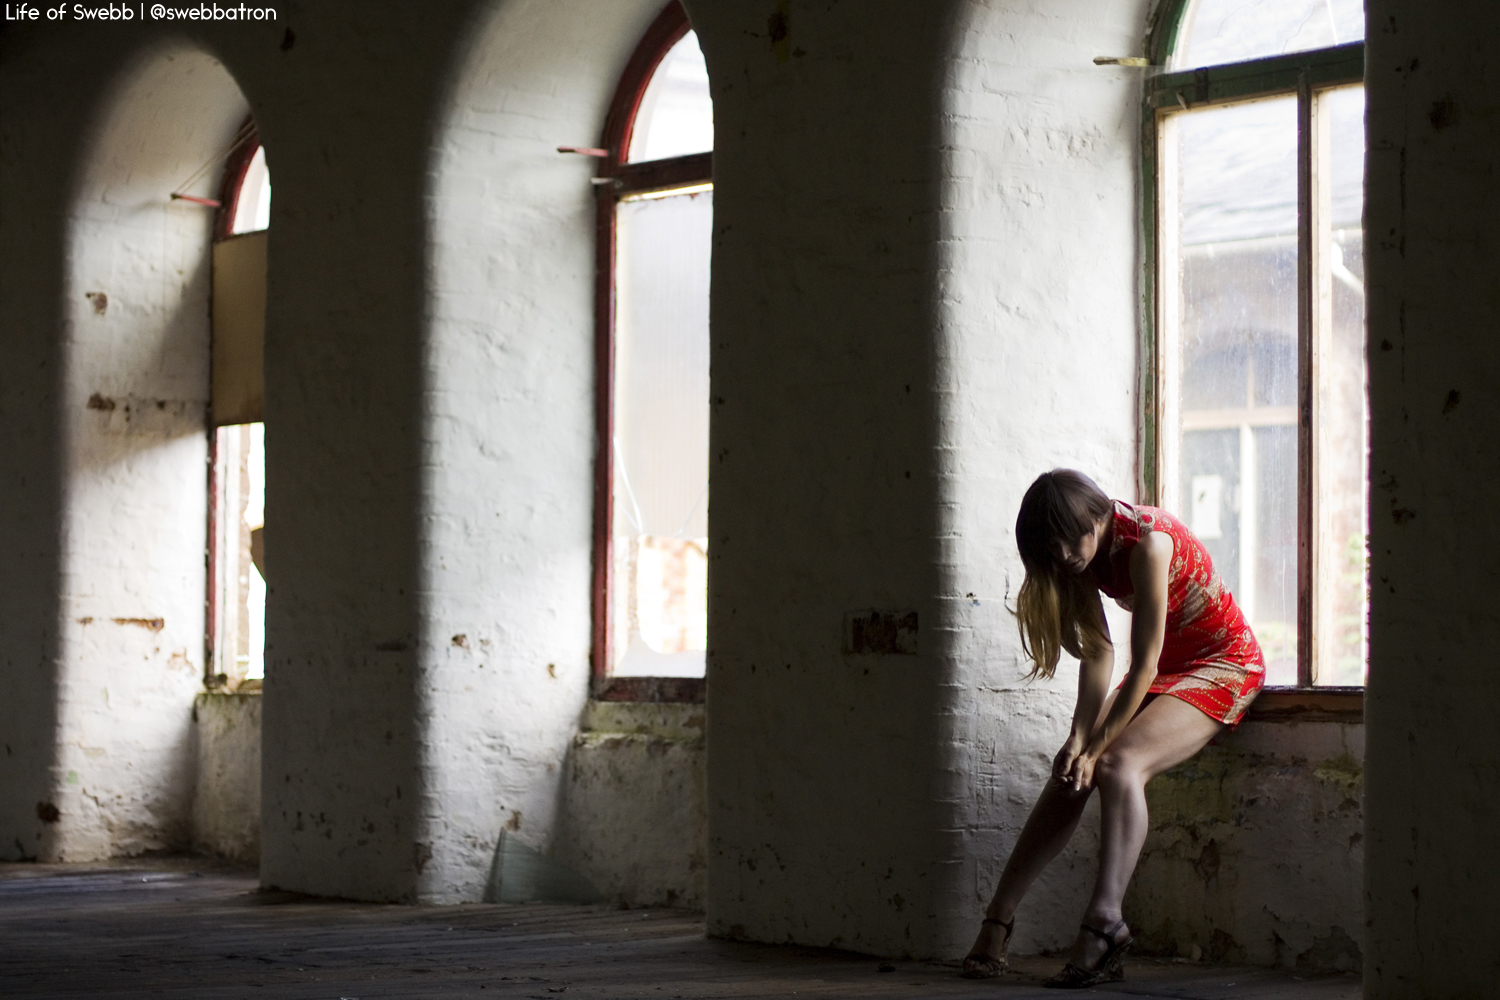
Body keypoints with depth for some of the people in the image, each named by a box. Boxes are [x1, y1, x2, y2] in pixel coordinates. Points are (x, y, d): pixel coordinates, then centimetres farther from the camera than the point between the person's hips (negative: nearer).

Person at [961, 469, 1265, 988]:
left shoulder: (1147, 542, -29)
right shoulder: (1082, 554, -6)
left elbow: (1144, 663, -28)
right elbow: (1098, 651, -6)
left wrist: (1096, 747, -24)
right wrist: (1079, 739, -17)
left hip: (1223, 663, -8)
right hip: (1163, 670, 8)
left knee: (1122, 764, -30)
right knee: (1068, 772, -7)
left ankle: (1104, 921, -40)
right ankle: (998, 921, -6)